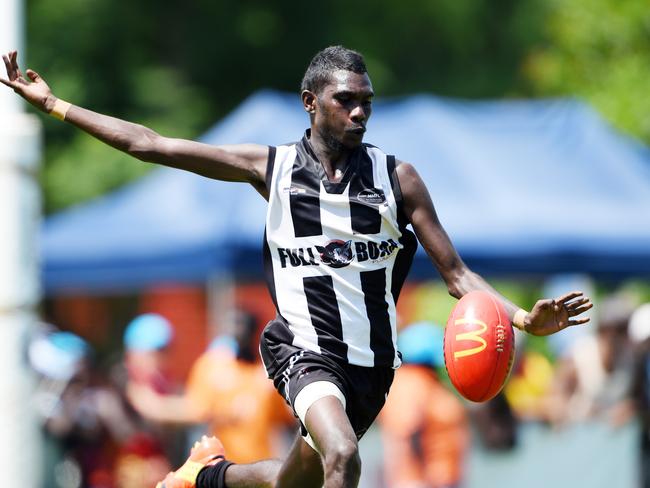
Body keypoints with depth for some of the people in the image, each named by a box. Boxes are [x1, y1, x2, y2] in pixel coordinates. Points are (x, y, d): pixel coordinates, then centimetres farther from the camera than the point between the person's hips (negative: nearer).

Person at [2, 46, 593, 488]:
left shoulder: (396, 176, 1)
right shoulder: (271, 166, 0)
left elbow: (455, 273, 0)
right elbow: (149, 144, 4)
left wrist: (523, 318, -17)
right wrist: (53, 104, 2)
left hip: (372, 360, 3)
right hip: (304, 349, -3)